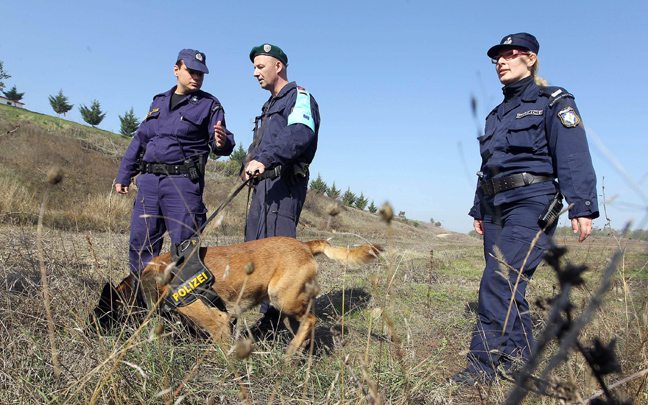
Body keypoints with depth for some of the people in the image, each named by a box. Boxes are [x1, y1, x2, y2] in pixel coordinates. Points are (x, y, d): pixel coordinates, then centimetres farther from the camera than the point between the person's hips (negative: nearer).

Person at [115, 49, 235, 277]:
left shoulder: (209, 105, 5)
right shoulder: (158, 102, 19)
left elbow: (220, 143, -3)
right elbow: (140, 140, 23)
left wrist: (222, 143, -28)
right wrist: (123, 175, 20)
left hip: (183, 183, -5)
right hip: (149, 181, 5)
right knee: (140, 242, 8)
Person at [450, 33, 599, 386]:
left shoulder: (553, 102, 2)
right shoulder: (497, 115, 22)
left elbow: (574, 158, -8)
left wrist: (582, 207, -17)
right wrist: (479, 210, 21)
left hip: (531, 203, -7)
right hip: (497, 208, 7)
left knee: (498, 282, -17)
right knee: (509, 288, 7)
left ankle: (482, 366, -11)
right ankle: (521, 361, 19)